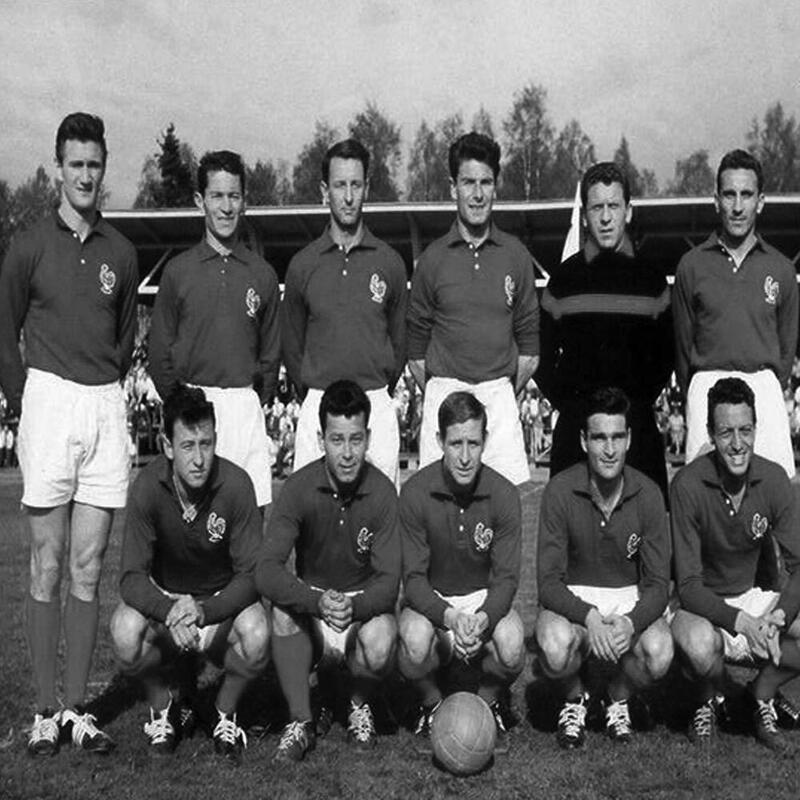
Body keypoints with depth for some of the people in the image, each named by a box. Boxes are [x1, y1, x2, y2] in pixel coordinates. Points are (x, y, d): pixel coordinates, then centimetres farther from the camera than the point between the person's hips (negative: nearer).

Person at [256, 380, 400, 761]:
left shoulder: (382, 492, -15)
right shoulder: (299, 487, -15)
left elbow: (388, 581, -17)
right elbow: (266, 571, -24)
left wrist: (354, 606, -40)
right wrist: (318, 602, -42)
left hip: (365, 604, -1)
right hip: (311, 599, 1)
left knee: (380, 646, -32)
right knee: (284, 609, -31)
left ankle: (360, 705, 4)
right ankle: (301, 721, -14)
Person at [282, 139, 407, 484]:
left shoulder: (390, 262, 4)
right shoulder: (303, 264, 3)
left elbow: (399, 339, 11)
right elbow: (291, 343, 11)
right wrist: (312, 397, 11)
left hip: (377, 406, 0)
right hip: (318, 405, 0)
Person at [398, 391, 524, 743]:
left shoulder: (504, 494, -14)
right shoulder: (415, 492, -16)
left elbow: (506, 578, -11)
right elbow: (413, 578, -14)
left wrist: (482, 618, -32)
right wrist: (450, 617, -33)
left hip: (485, 598, 1)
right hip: (431, 600, -1)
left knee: (512, 644, -30)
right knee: (415, 640, -34)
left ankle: (490, 701, 6)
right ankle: (432, 704, 2)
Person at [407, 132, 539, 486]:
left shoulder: (516, 255, 7)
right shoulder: (433, 258, 4)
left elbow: (529, 340, 11)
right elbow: (416, 346, 8)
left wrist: (508, 393, 8)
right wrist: (436, 395, 5)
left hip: (500, 394, 1)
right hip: (444, 391, -1)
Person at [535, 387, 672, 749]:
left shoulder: (647, 494, -10)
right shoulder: (560, 491, -15)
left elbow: (657, 583, -9)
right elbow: (549, 582, -15)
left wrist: (631, 622, -31)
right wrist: (589, 617, -35)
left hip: (630, 599, 2)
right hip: (572, 598, -1)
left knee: (659, 653, -30)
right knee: (556, 647, -35)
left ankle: (618, 699, 8)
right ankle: (574, 699, 4)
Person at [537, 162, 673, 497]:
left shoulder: (652, 279, 8)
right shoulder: (563, 278, 6)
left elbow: (666, 354, 14)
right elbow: (542, 355, 10)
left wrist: (641, 400, 4)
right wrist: (566, 403, 2)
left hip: (638, 426, 1)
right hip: (574, 427, 0)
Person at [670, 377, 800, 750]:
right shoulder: (688, 485, -21)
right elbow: (688, 585, -20)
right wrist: (740, 620, -35)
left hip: (756, 596, 4)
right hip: (702, 604, -4)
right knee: (700, 646, -36)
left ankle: (762, 692, 8)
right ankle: (711, 699, 1)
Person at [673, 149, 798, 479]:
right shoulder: (692, 265, 4)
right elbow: (682, 341, 9)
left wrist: (769, 389, 11)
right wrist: (695, 394, 10)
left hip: (765, 386, 1)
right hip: (708, 384, -1)